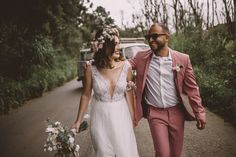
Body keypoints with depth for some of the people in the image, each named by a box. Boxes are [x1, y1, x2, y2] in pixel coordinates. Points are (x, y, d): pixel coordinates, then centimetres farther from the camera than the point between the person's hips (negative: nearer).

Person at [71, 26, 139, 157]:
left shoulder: (125, 66, -11)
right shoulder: (91, 69, -14)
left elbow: (128, 92, 1)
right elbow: (86, 95, -2)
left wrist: (132, 116, 7)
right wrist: (78, 121, 3)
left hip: (121, 115, 1)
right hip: (100, 117, -1)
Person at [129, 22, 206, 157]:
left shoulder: (183, 59, -5)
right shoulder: (141, 57, -2)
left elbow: (192, 88, -2)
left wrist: (199, 113, -4)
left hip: (177, 112, 1)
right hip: (155, 113, 0)